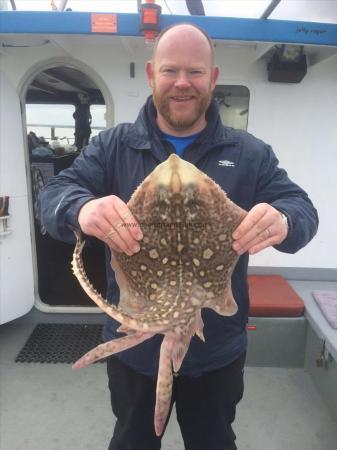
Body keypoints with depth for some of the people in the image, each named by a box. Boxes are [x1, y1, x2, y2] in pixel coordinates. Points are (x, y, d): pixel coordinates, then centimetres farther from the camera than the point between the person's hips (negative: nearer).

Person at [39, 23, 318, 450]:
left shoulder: (249, 153, -4)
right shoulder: (112, 145, -4)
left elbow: (301, 208, -8)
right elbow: (54, 194, -12)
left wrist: (283, 220, -34)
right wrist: (81, 208, -38)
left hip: (218, 350, 1)